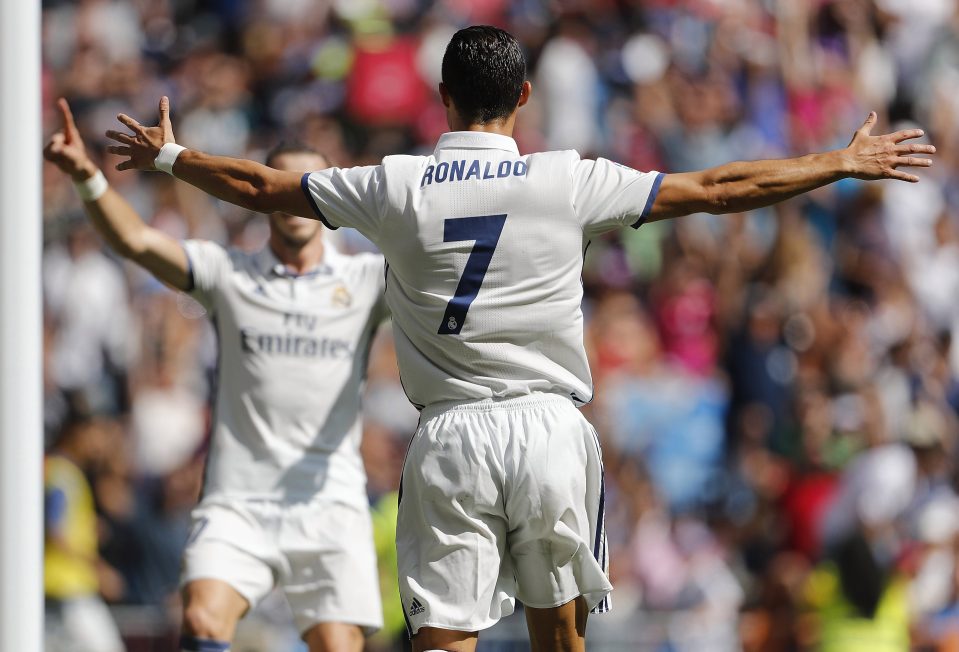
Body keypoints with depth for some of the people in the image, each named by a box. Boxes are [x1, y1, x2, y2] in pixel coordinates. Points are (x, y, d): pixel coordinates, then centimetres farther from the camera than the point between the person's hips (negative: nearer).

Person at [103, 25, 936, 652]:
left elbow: (260, 186, 12)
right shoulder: (569, 181, -2)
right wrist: (844, 163, 12)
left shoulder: (396, 186, 0)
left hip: (449, 435, 0)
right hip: (549, 428, 0)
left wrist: (168, 156, 30)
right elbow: (718, 189, 2)